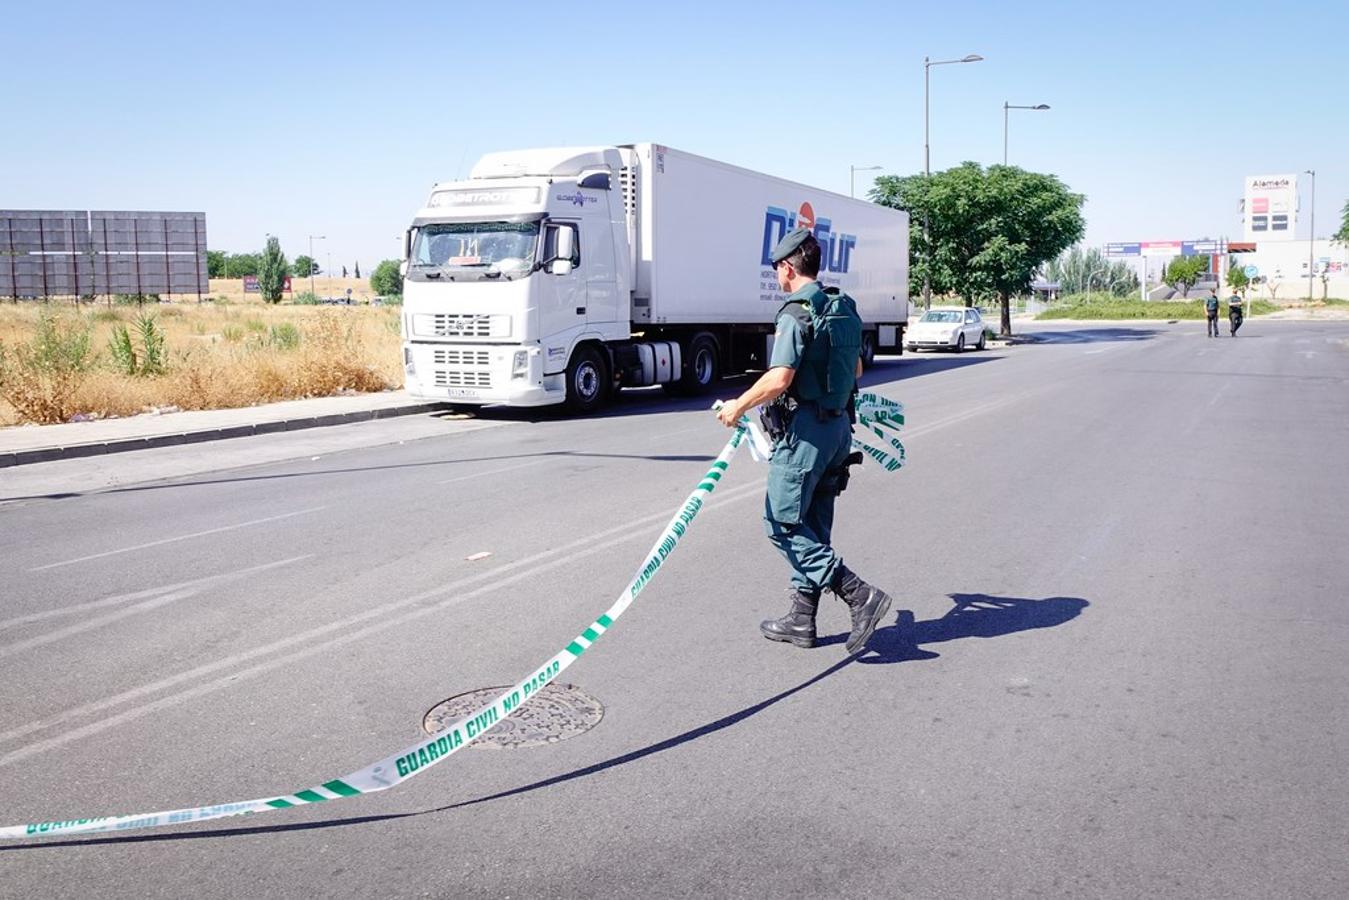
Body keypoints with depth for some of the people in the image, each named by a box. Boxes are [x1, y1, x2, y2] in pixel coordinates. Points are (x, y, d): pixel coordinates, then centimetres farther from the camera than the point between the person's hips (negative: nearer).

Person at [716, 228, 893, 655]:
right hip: (838, 424, 9)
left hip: (805, 427, -9)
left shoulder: (797, 313, -15)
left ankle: (858, 594, -10)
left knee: (783, 523, -2)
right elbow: (856, 369, 24)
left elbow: (779, 379, -23)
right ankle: (802, 619, 19)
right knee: (812, 527, 13)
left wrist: (739, 406, -11)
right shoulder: (843, 309, 13)